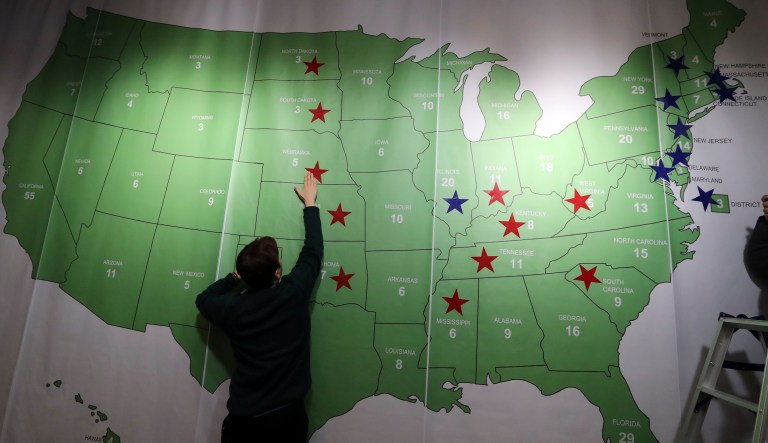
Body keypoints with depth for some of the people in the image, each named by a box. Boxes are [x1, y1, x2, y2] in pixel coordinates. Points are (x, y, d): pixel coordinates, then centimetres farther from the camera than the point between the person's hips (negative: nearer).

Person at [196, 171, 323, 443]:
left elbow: (202, 299, 11)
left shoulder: (233, 309, -14)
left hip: (244, 420, 0)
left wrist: (234, 277, 10)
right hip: (289, 415, 0)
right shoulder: (294, 293, -17)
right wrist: (310, 203, 10)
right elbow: (313, 251, -1)